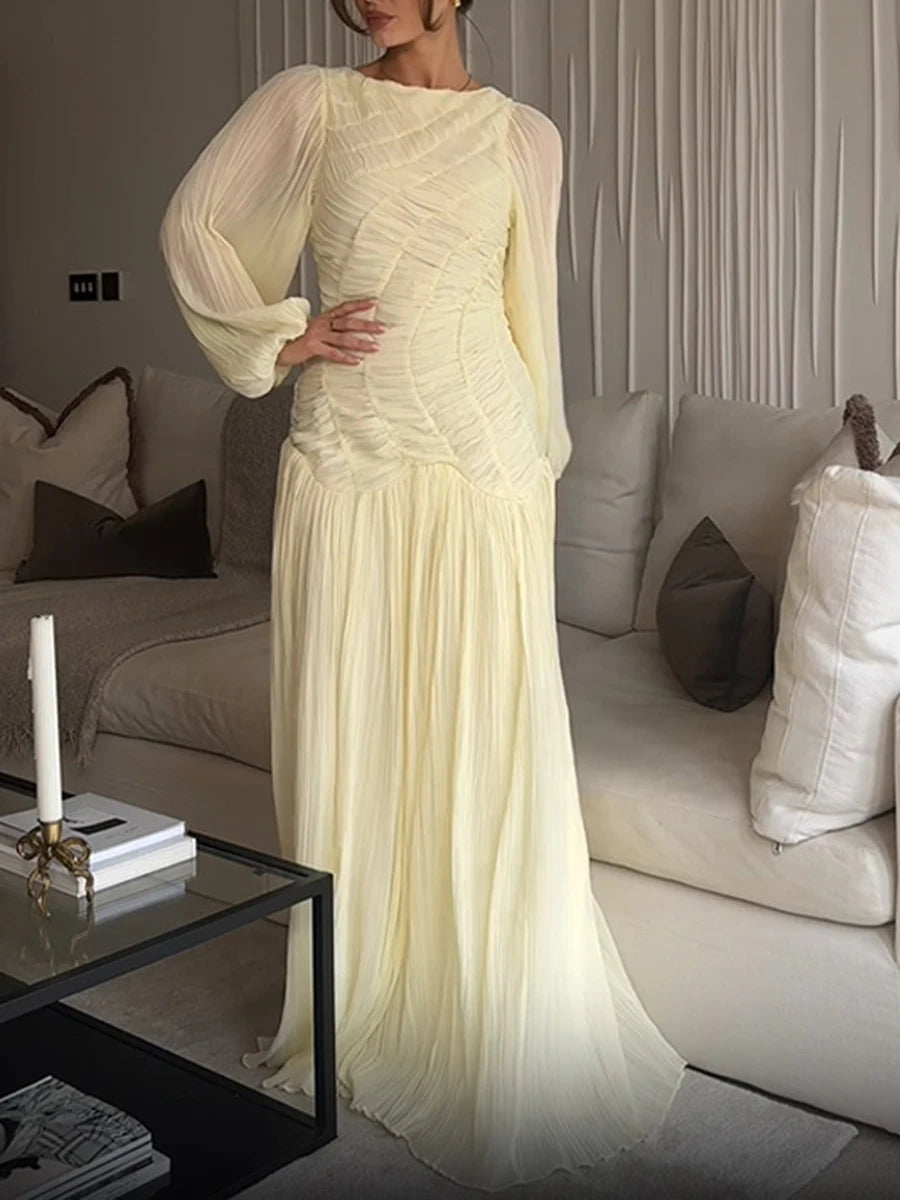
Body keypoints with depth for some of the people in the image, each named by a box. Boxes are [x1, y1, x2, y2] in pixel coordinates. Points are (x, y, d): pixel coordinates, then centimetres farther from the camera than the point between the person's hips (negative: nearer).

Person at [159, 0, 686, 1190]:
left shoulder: (527, 137, 8)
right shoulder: (310, 100, 6)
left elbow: (531, 312, 12)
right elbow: (194, 222, 11)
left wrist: (540, 465, 10)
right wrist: (275, 338, 0)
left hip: (483, 470, 0)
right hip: (346, 469, 0)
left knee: (489, 745, 2)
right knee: (348, 740, 6)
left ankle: (499, 1035, 17)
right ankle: (356, 1014, 23)